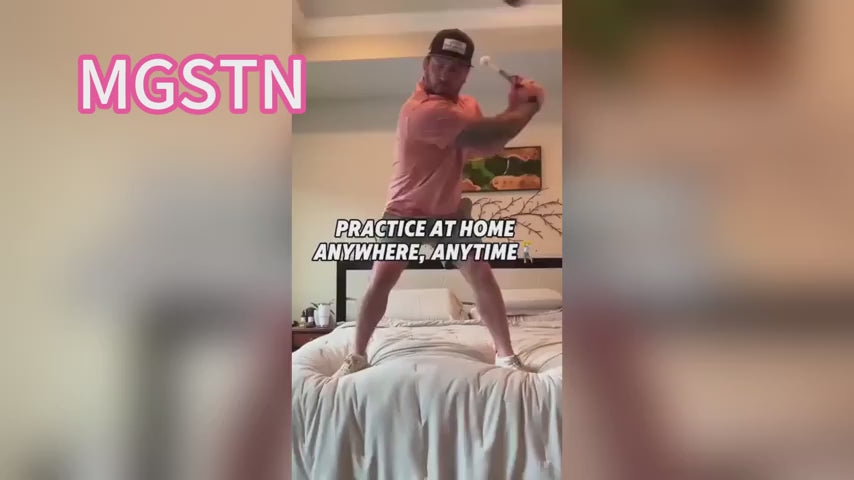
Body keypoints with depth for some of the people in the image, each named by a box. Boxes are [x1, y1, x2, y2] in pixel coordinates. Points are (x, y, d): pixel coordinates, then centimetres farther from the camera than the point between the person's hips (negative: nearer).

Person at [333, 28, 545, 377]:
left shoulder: (466, 105, 1)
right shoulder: (423, 110, -29)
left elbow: (487, 146, -6)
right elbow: (487, 136, -34)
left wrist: (514, 106, -16)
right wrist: (529, 105, -21)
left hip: (449, 210, 6)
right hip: (406, 210, -6)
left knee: (482, 275, -2)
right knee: (380, 280, -12)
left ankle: (505, 354, 9)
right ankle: (357, 355, 7)